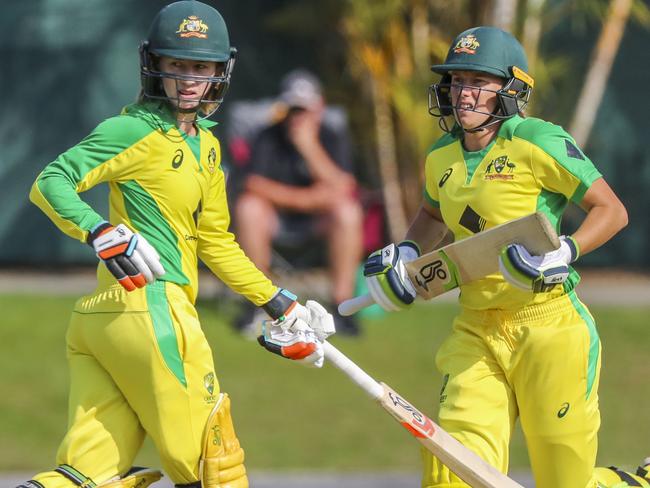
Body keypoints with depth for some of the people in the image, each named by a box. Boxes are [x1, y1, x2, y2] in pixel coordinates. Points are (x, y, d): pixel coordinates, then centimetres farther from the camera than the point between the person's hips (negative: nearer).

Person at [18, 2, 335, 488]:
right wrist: (102, 232, -27)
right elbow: (50, 184, -11)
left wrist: (280, 306, 30)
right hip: (150, 304, -9)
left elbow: (216, 243, 30)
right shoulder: (134, 130, -4)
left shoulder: (206, 146, 22)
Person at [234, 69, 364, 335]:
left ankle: (342, 302, -25)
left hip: (320, 220, 0)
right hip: (278, 219, 0)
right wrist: (301, 198, -25)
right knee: (248, 207, -31)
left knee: (349, 211, -31)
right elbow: (255, 185, -19)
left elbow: (342, 190, -22)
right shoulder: (268, 139, -7)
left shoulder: (334, 140, -6)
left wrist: (310, 146, -27)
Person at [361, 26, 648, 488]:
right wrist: (406, 254, 13)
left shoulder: (537, 142, -10)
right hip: (477, 329, 5)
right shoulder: (442, 158, 10)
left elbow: (612, 211, -7)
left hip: (549, 327, -5)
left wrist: (565, 252, -22)